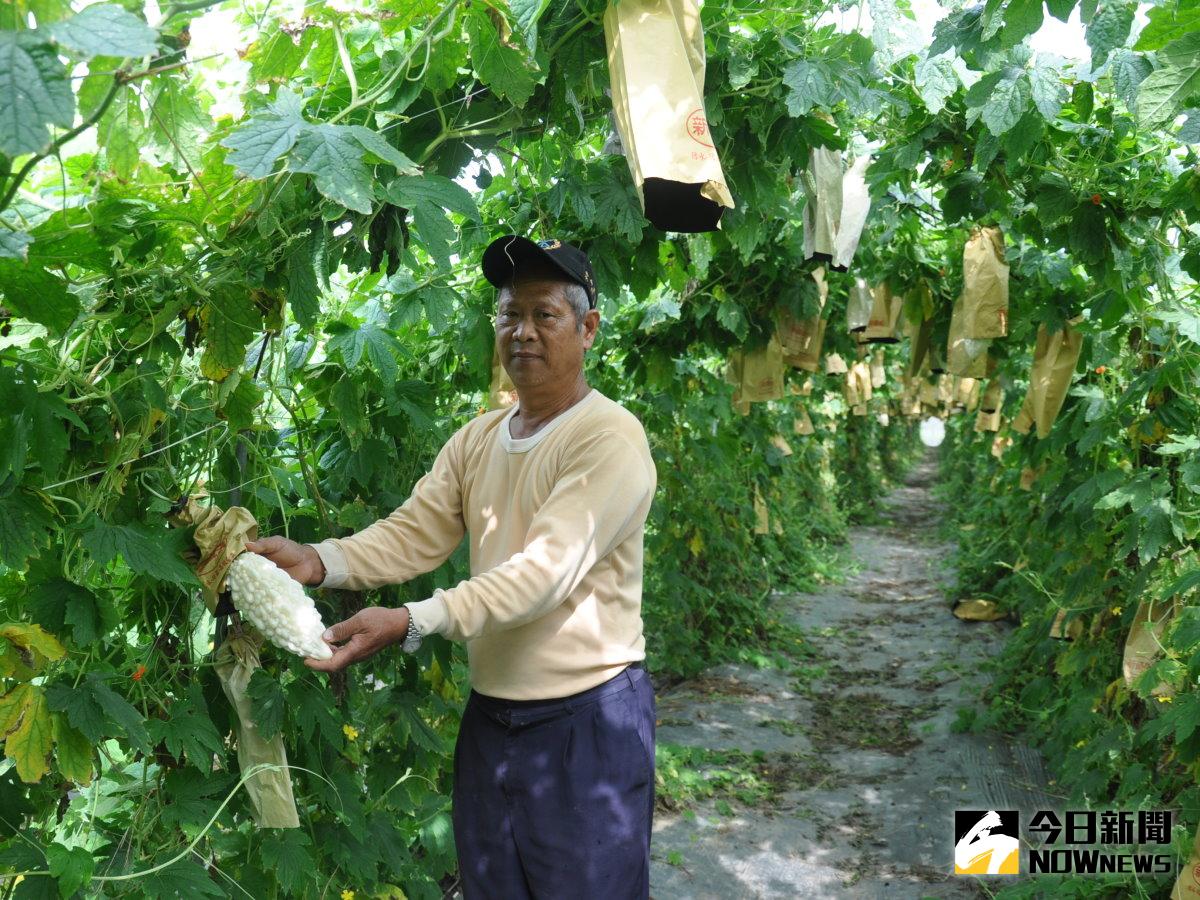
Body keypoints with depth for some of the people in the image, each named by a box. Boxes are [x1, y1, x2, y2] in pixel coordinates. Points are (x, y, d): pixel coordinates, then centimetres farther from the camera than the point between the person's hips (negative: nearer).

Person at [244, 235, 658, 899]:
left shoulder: (610, 438, -16)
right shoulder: (476, 439, 8)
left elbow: (543, 571, -26)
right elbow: (411, 534, -2)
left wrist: (409, 623, -34)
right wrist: (317, 560, -20)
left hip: (587, 721, -6)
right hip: (489, 713, 7)